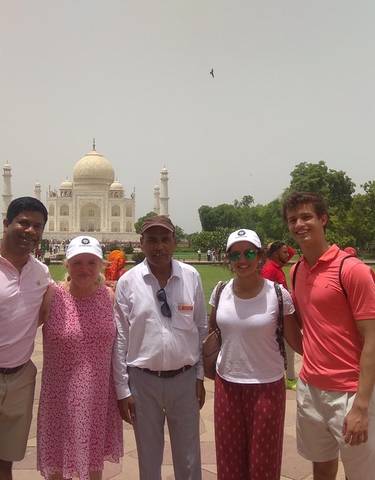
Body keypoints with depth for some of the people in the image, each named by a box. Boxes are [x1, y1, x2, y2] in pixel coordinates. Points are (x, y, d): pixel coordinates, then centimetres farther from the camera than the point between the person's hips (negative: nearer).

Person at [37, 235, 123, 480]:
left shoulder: (110, 297, -5)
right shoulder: (51, 296, -12)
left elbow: (119, 343, 4)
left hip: (99, 396, 2)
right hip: (60, 396, -1)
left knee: (94, 459, 20)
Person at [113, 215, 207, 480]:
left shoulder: (191, 277, -4)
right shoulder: (127, 282, -8)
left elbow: (202, 329, 3)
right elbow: (120, 338, -4)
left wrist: (200, 376, 5)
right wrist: (122, 388, -2)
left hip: (185, 379, 1)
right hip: (143, 380, 0)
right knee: (149, 458, 17)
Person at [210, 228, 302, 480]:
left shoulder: (278, 294, -12)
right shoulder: (220, 292, -2)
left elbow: (297, 342, -6)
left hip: (266, 386, -3)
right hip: (227, 384, 3)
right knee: (229, 459, 17)